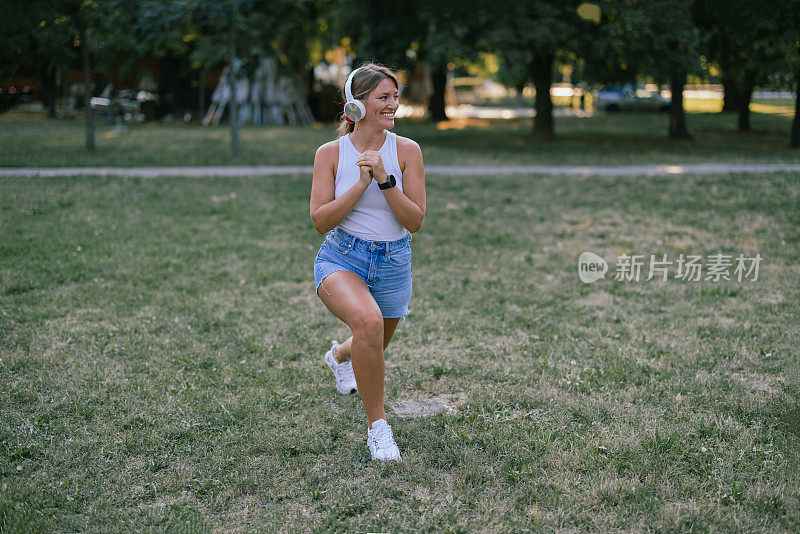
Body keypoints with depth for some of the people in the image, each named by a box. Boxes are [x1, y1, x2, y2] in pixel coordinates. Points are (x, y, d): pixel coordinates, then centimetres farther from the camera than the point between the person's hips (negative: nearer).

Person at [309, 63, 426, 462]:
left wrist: (384, 179, -22)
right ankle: (377, 426, -20)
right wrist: (362, 183, -21)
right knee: (368, 321, -35)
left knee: (372, 349, 23)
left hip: (393, 264, 3)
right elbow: (321, 220, -10)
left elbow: (415, 222, -9)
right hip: (341, 259, -3)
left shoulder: (407, 151, -5)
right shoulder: (330, 153, -5)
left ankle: (339, 356, 63)